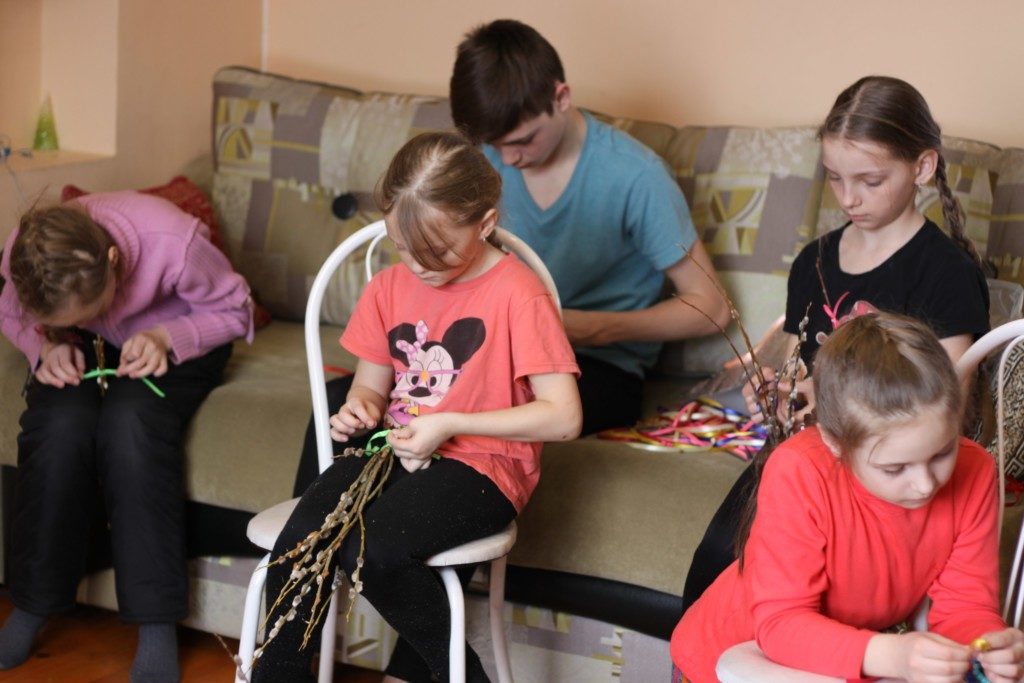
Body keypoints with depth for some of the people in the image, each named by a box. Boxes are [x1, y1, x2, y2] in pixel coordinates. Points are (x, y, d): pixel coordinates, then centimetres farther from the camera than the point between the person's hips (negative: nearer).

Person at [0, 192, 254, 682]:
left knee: (131, 423, -34)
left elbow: (234, 310, -15)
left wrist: (166, 339, -33)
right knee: (58, 425, -31)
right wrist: (46, 344, -22)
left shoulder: (173, 242, -36)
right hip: (81, 350, 3)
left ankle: (156, 627, -24)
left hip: (176, 342, -2)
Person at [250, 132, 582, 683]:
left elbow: (563, 417, -14)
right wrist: (359, 406, -3)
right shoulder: (389, 287, 10)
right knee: (299, 542, -22)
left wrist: (449, 424, -16)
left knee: (372, 549, -31)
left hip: (480, 464, -6)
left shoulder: (518, 295, -10)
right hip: (395, 452, 6)